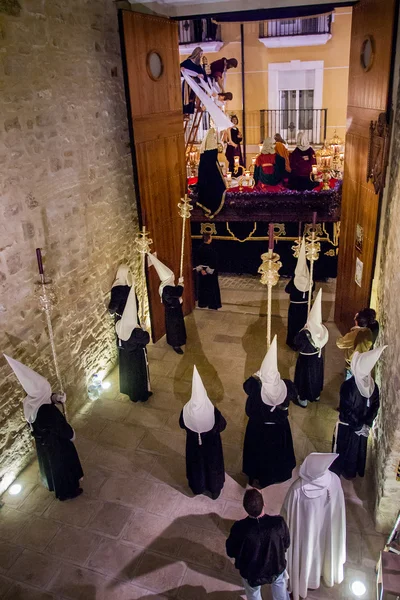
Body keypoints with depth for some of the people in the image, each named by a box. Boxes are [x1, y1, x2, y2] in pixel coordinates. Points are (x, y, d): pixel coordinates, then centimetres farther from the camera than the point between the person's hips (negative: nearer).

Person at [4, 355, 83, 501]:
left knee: (50, 463, 32)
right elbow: (62, 427, -26)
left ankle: (53, 485, 59)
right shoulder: (48, 411, -41)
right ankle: (67, 491, 42)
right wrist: (71, 435, -6)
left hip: (42, 442, 8)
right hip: (56, 443, -7)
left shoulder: (29, 403, -19)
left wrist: (54, 398, -16)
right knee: (62, 465, 19)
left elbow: (45, 399, 3)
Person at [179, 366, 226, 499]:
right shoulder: (212, 410, -33)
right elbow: (222, 425, -15)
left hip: (194, 443, 1)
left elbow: (182, 425, -8)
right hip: (211, 444, -1)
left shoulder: (187, 410, -28)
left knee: (196, 463, 28)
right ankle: (214, 489, 46)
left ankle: (198, 487, 50)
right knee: (212, 465, 24)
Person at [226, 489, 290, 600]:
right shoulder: (278, 522, -30)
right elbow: (286, 544, -9)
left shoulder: (239, 528, -33)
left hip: (251, 573, -1)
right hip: (276, 568, 1)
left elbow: (231, 552, -14)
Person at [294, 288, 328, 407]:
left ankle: (303, 399, 31)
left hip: (306, 359, -5)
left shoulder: (305, 333, -34)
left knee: (304, 377, 15)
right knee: (316, 376, 27)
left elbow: (296, 342, -19)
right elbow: (322, 343, 0)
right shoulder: (322, 330, -16)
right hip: (317, 358, 6)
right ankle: (316, 395, 48)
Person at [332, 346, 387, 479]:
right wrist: (359, 426, -18)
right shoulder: (348, 386, -28)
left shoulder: (372, 386, -10)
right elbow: (346, 410, -25)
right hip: (347, 427, -5)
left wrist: (366, 424, -13)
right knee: (343, 450, 14)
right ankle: (336, 471, 37)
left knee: (358, 450, 23)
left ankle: (350, 471, 47)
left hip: (362, 426, 6)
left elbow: (375, 406, -3)